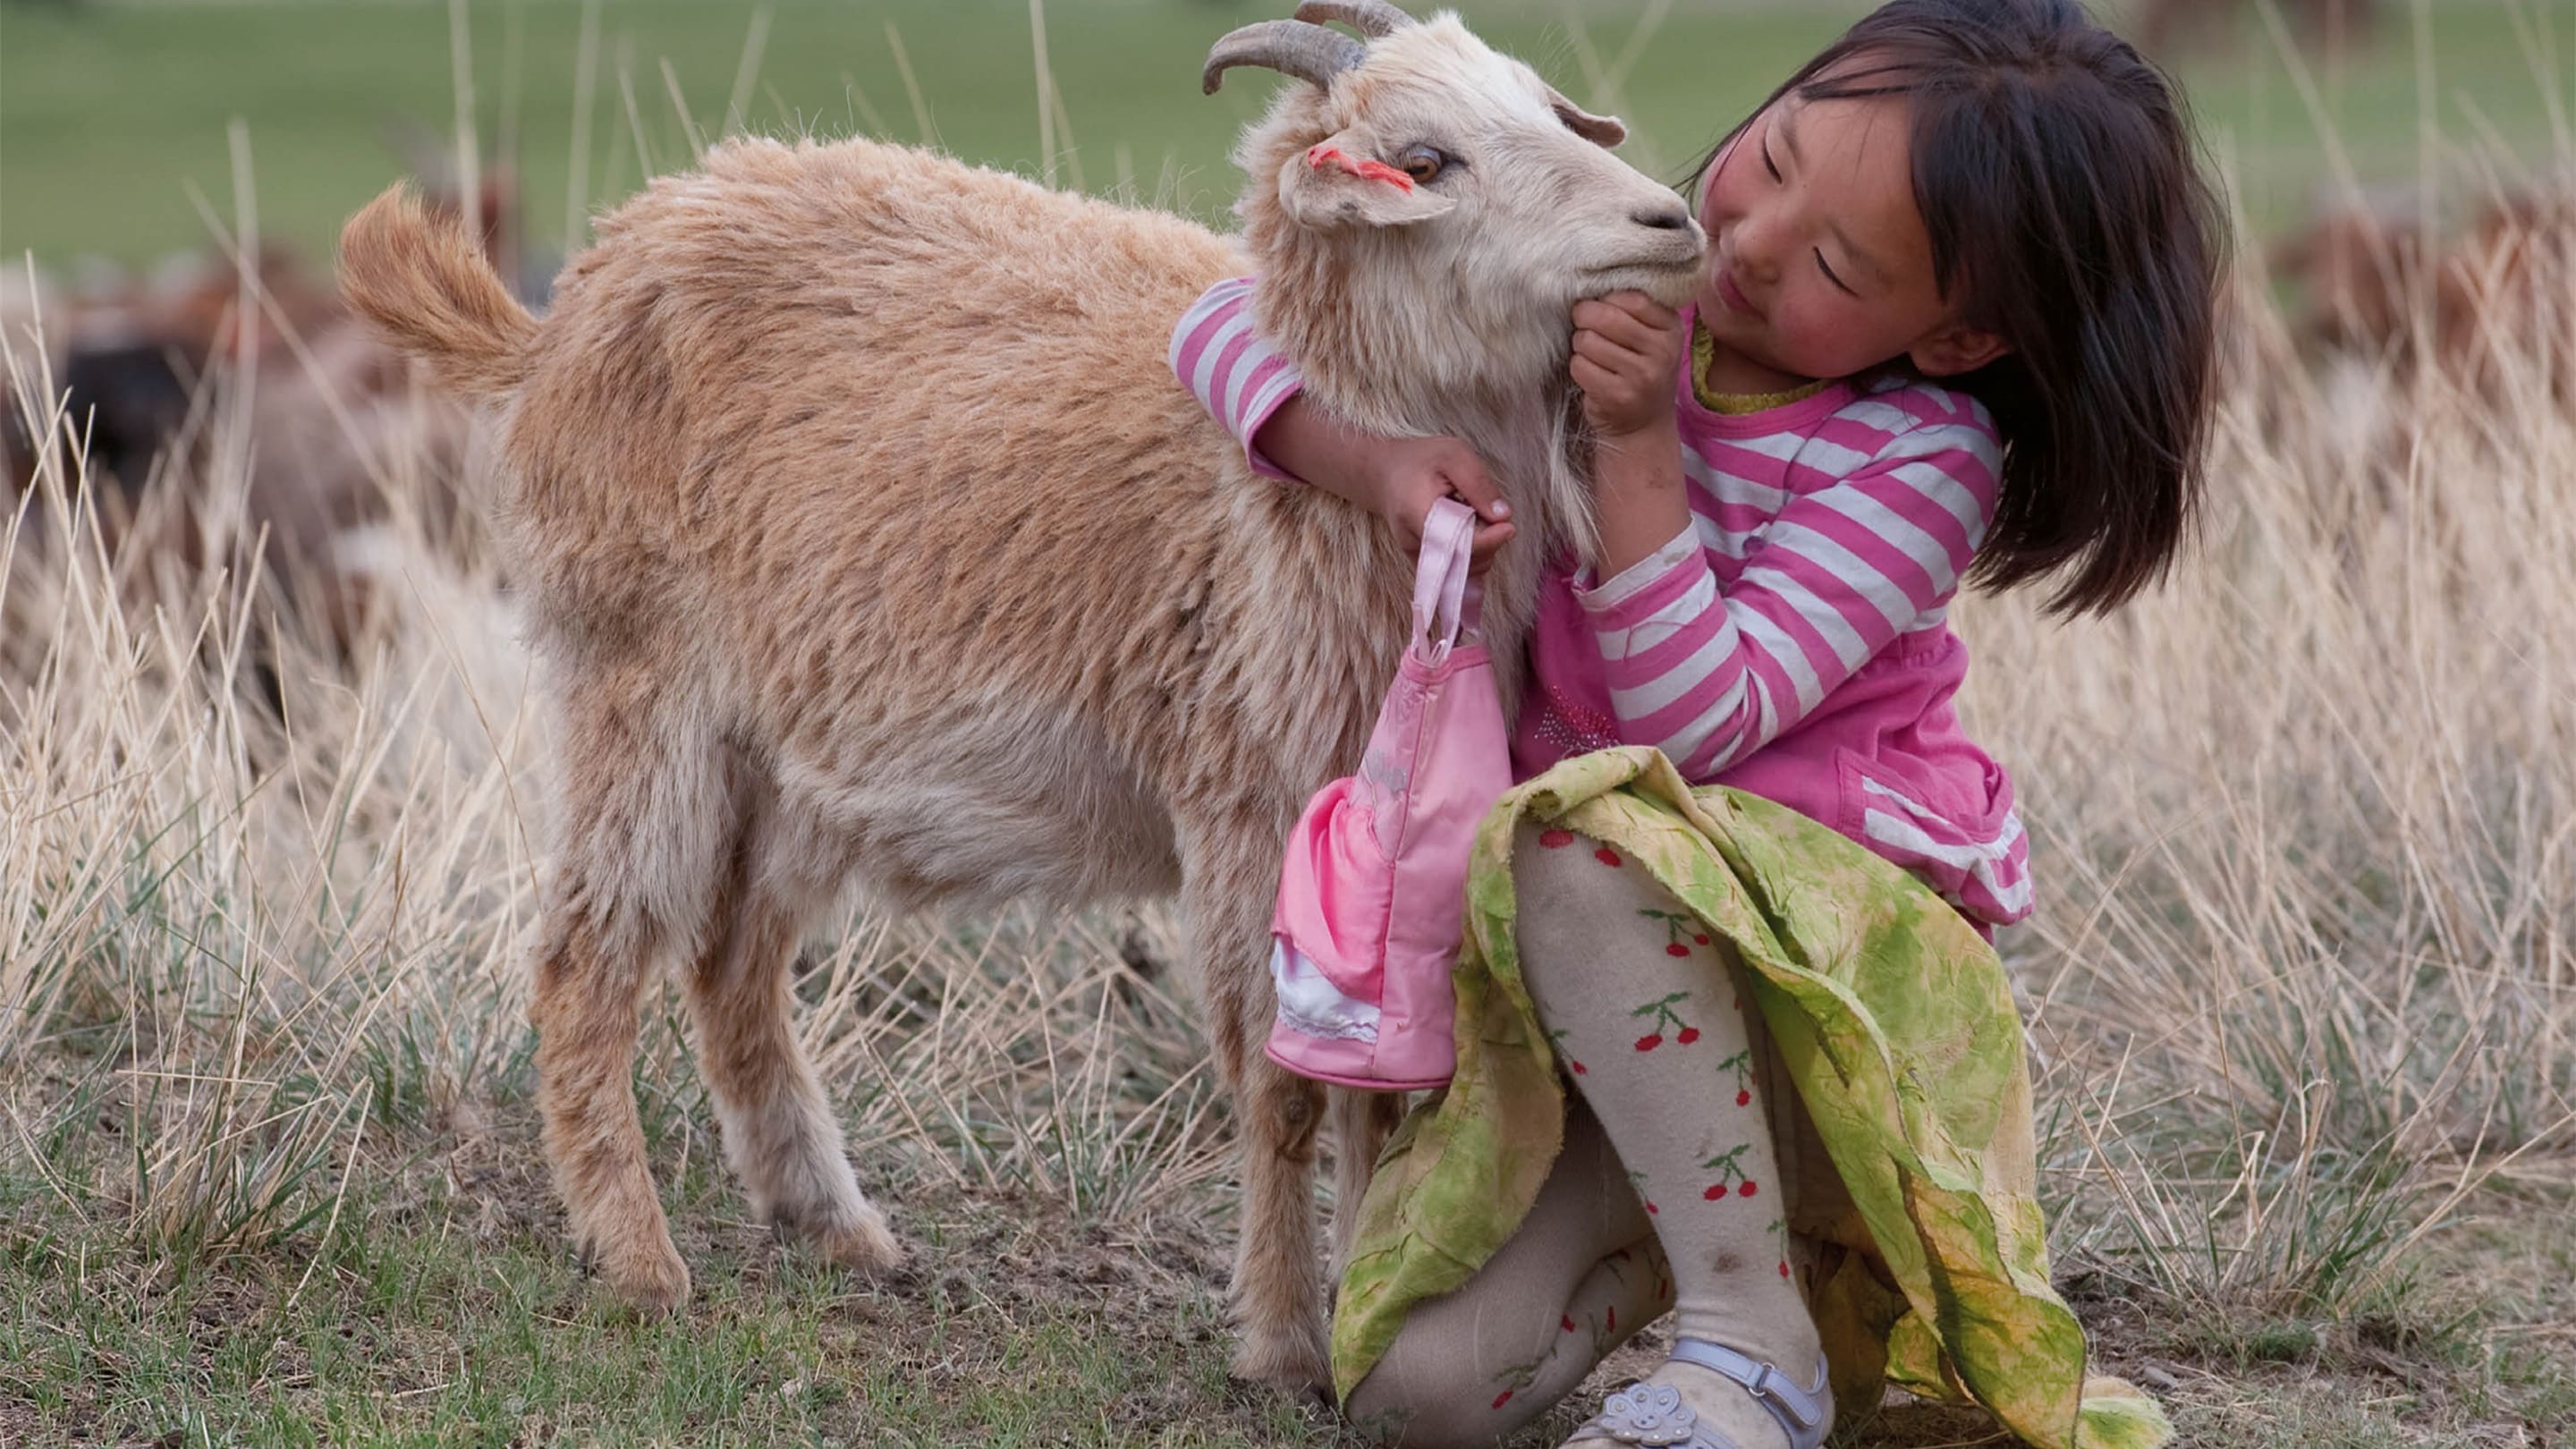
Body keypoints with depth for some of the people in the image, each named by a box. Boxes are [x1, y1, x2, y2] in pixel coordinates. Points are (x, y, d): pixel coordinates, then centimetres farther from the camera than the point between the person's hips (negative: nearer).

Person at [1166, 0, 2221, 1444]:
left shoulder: (1926, 459, -16)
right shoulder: (1613, 287, -4)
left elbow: (1697, 726, -25)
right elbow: (1237, 324, -3)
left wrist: (1638, 451, -29)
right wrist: (1375, 459, -22)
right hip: (1596, 977, 4)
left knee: (1584, 852, -37)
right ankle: (1647, 1224, 17)